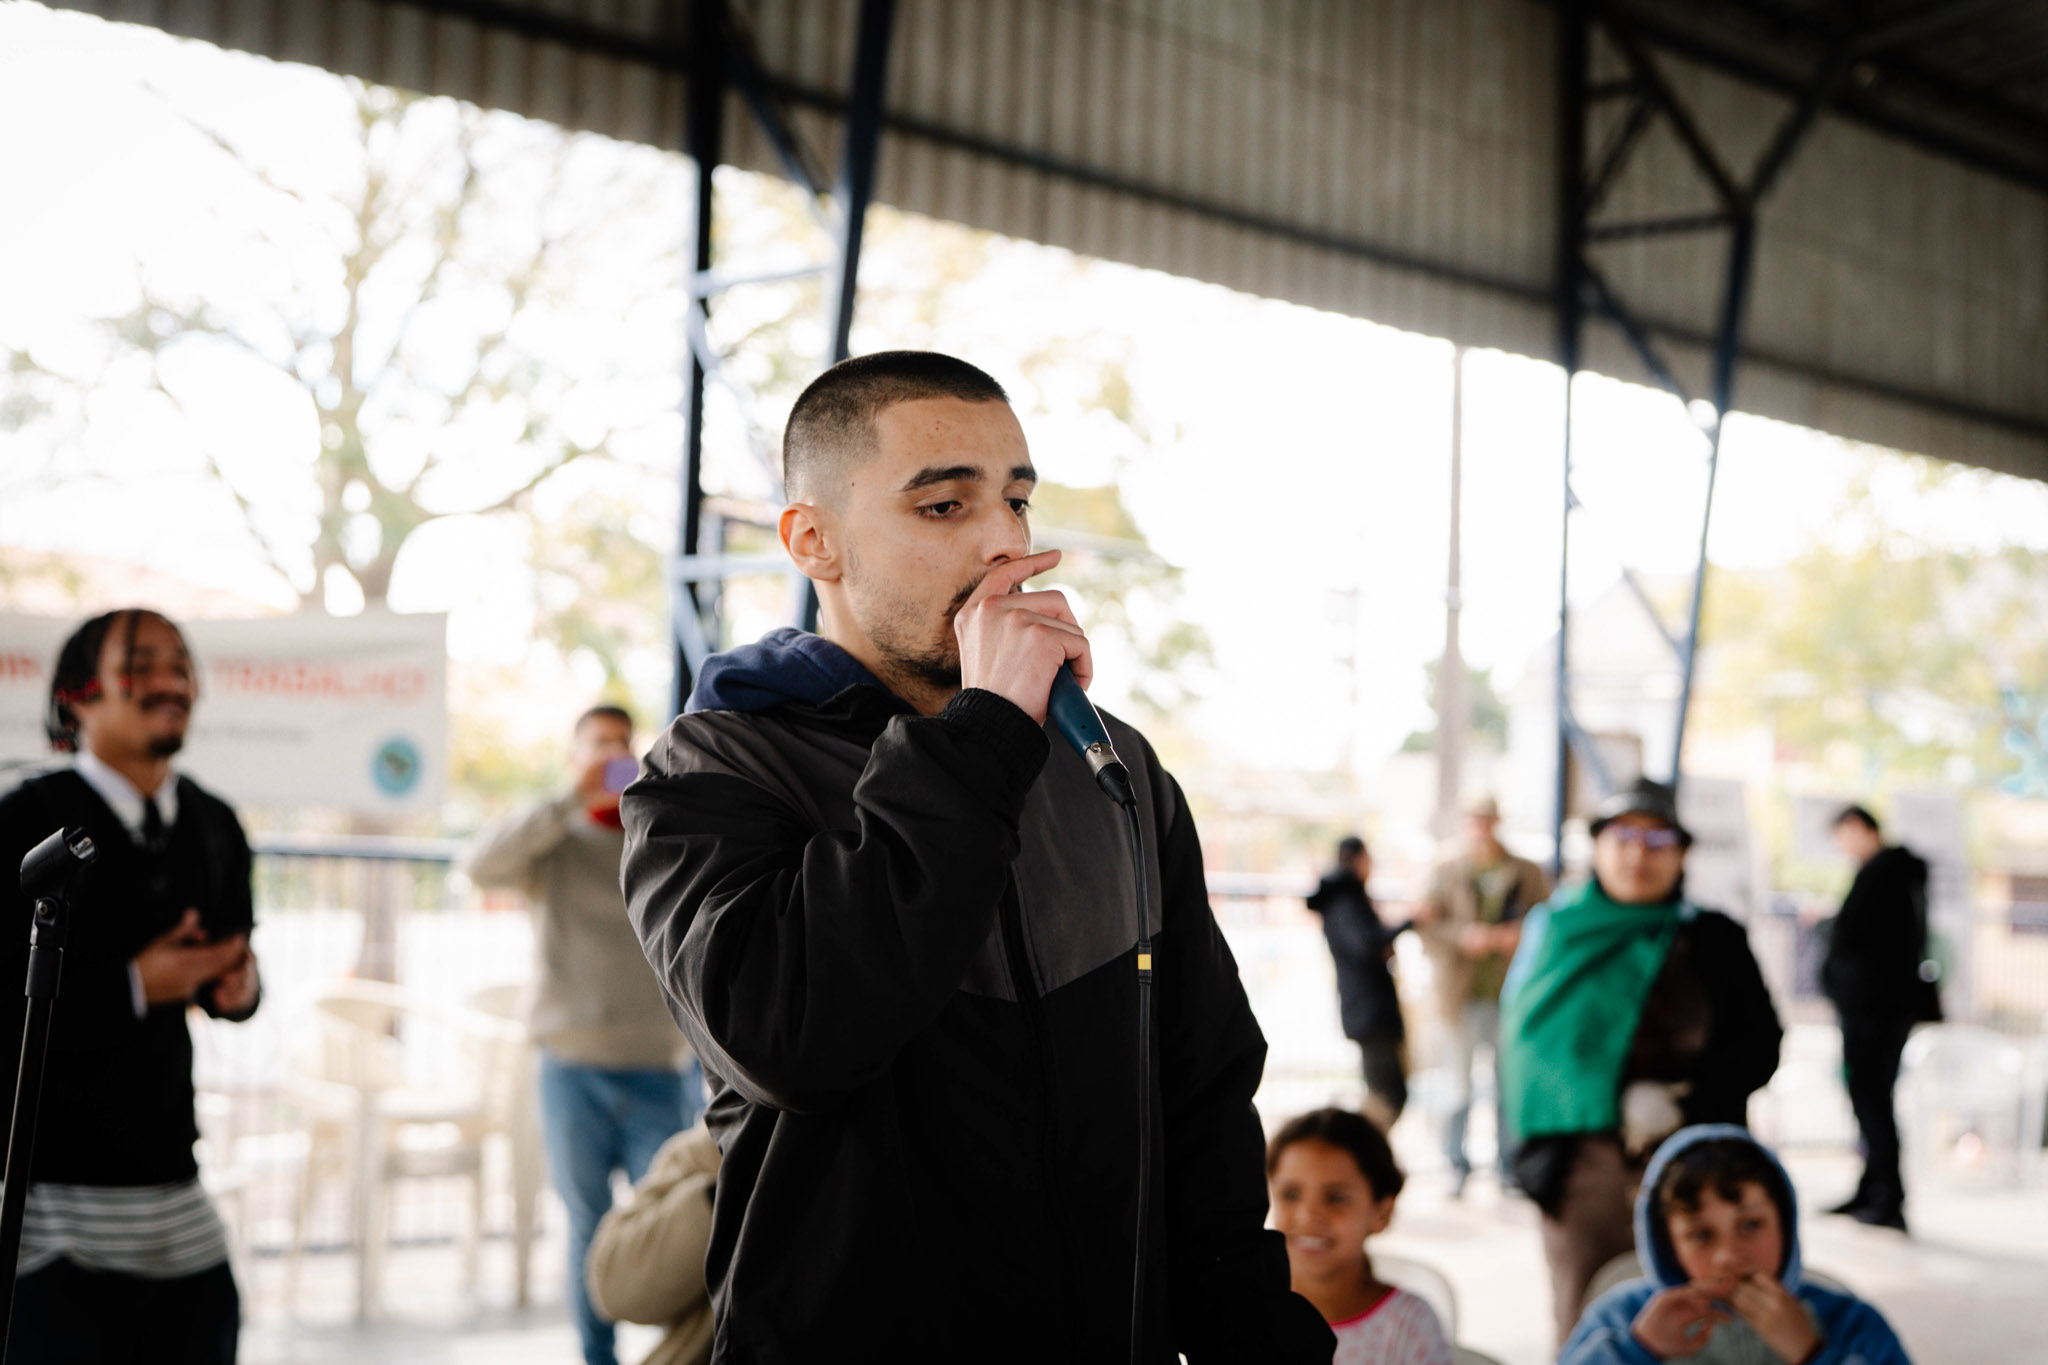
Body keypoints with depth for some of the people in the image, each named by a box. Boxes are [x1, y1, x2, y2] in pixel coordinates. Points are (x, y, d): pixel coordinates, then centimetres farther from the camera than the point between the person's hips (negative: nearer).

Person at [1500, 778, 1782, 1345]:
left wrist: (1680, 1099, -10)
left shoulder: (1713, 939, 8)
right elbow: (1520, 1038, 8)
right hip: (1580, 1164, 1)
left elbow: (1759, 1044, 4)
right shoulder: (1553, 928, 10)